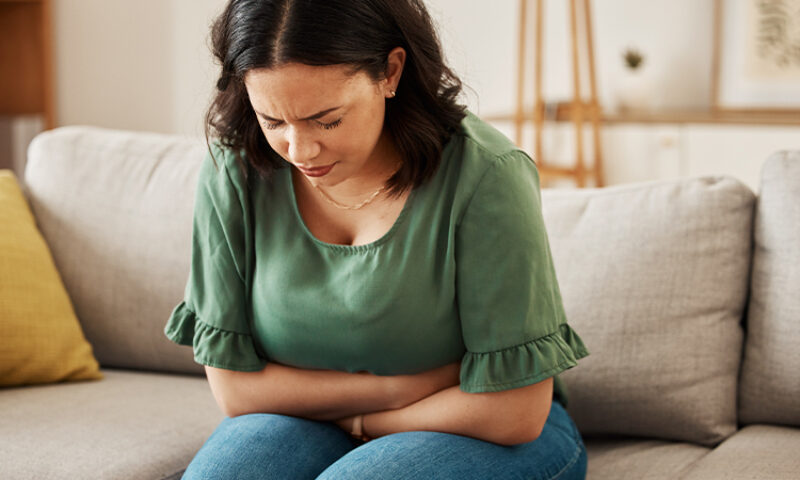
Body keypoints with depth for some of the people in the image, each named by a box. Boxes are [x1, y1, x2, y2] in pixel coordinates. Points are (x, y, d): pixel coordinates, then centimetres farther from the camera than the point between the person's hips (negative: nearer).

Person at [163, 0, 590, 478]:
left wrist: (357, 418, -8)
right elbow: (234, 388, -8)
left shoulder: (485, 175, -22)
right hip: (305, 428, 2)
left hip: (487, 439, -1)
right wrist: (404, 385, -14)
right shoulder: (232, 174, -11)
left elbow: (514, 414, -18)